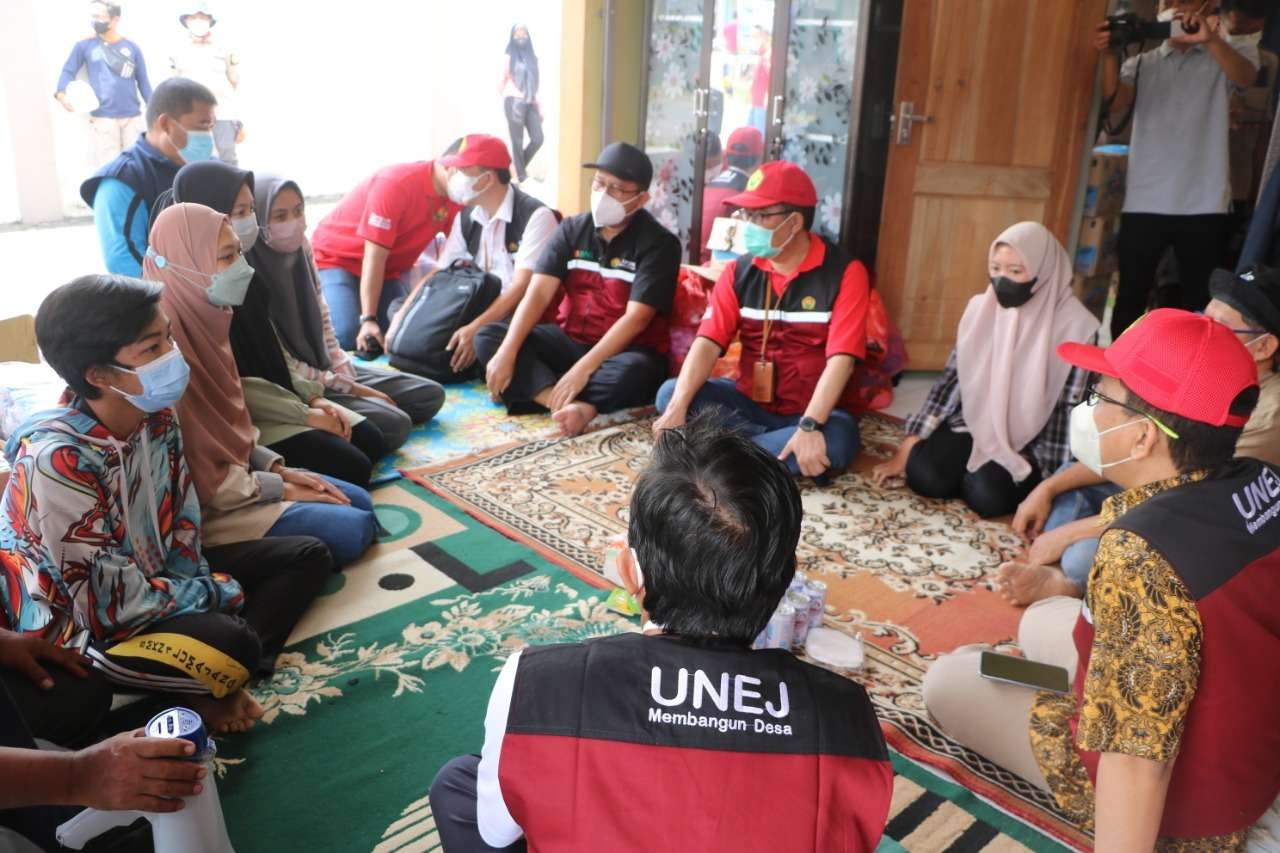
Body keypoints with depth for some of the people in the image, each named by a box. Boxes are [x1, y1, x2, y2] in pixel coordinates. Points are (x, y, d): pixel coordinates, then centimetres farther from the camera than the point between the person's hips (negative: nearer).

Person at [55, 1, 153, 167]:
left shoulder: (131, 47, 7)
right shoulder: (85, 46, 5)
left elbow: (143, 81, 10)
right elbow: (68, 70, 4)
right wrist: (61, 93, -14)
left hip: (132, 116, 2)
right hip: (103, 117, -2)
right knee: (108, 166, -3)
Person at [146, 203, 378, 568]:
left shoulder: (204, 322, 3)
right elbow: (198, 478, -23)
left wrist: (277, 468, 2)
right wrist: (280, 489, -13)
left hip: (236, 473, 9)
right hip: (205, 506, -9)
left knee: (360, 503, 11)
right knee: (354, 530, -13)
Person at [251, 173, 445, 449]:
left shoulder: (301, 254, 1)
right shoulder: (248, 282, -22)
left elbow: (324, 326, 9)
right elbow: (284, 367, -18)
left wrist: (348, 377, -3)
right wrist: (350, 388, -14)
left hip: (328, 369, 9)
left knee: (431, 395, 6)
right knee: (395, 425, -25)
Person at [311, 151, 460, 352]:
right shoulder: (397, 183, -28)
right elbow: (374, 256, -28)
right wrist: (367, 319, -32)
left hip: (386, 266, 6)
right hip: (335, 256, -6)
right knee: (347, 335, -25)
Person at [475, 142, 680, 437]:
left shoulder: (659, 243, -11)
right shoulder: (572, 229, 2)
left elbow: (636, 319, -20)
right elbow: (538, 294, -8)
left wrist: (583, 369, -29)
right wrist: (506, 353, -22)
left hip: (622, 351, -5)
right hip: (569, 340, 5)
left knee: (636, 371, -39)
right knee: (488, 337, -15)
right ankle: (572, 406, -34)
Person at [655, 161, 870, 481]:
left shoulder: (844, 272, -12)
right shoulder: (739, 272, 0)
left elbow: (841, 358, -22)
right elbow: (708, 343, -11)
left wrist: (809, 426, -34)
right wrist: (678, 408, -27)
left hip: (811, 410, -3)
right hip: (749, 400, 4)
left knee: (837, 439, -36)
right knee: (669, 393, -17)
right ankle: (775, 445, -21)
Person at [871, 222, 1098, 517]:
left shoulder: (1075, 326, -14)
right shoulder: (981, 308, -2)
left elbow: (1073, 410, -11)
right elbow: (951, 379, -1)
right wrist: (907, 448, -6)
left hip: (1029, 444, -3)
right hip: (974, 425, 3)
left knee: (987, 496, -29)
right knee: (924, 475, -24)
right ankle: (970, 470, 9)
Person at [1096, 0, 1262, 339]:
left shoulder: (1227, 53, 10)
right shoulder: (1142, 63, 14)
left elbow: (1245, 77, -13)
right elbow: (1115, 101, -5)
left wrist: (1211, 39, -30)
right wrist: (1109, 55, -21)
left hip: (1203, 204, -1)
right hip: (1144, 203, 1)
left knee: (1199, 301, 4)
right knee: (1130, 298, 3)